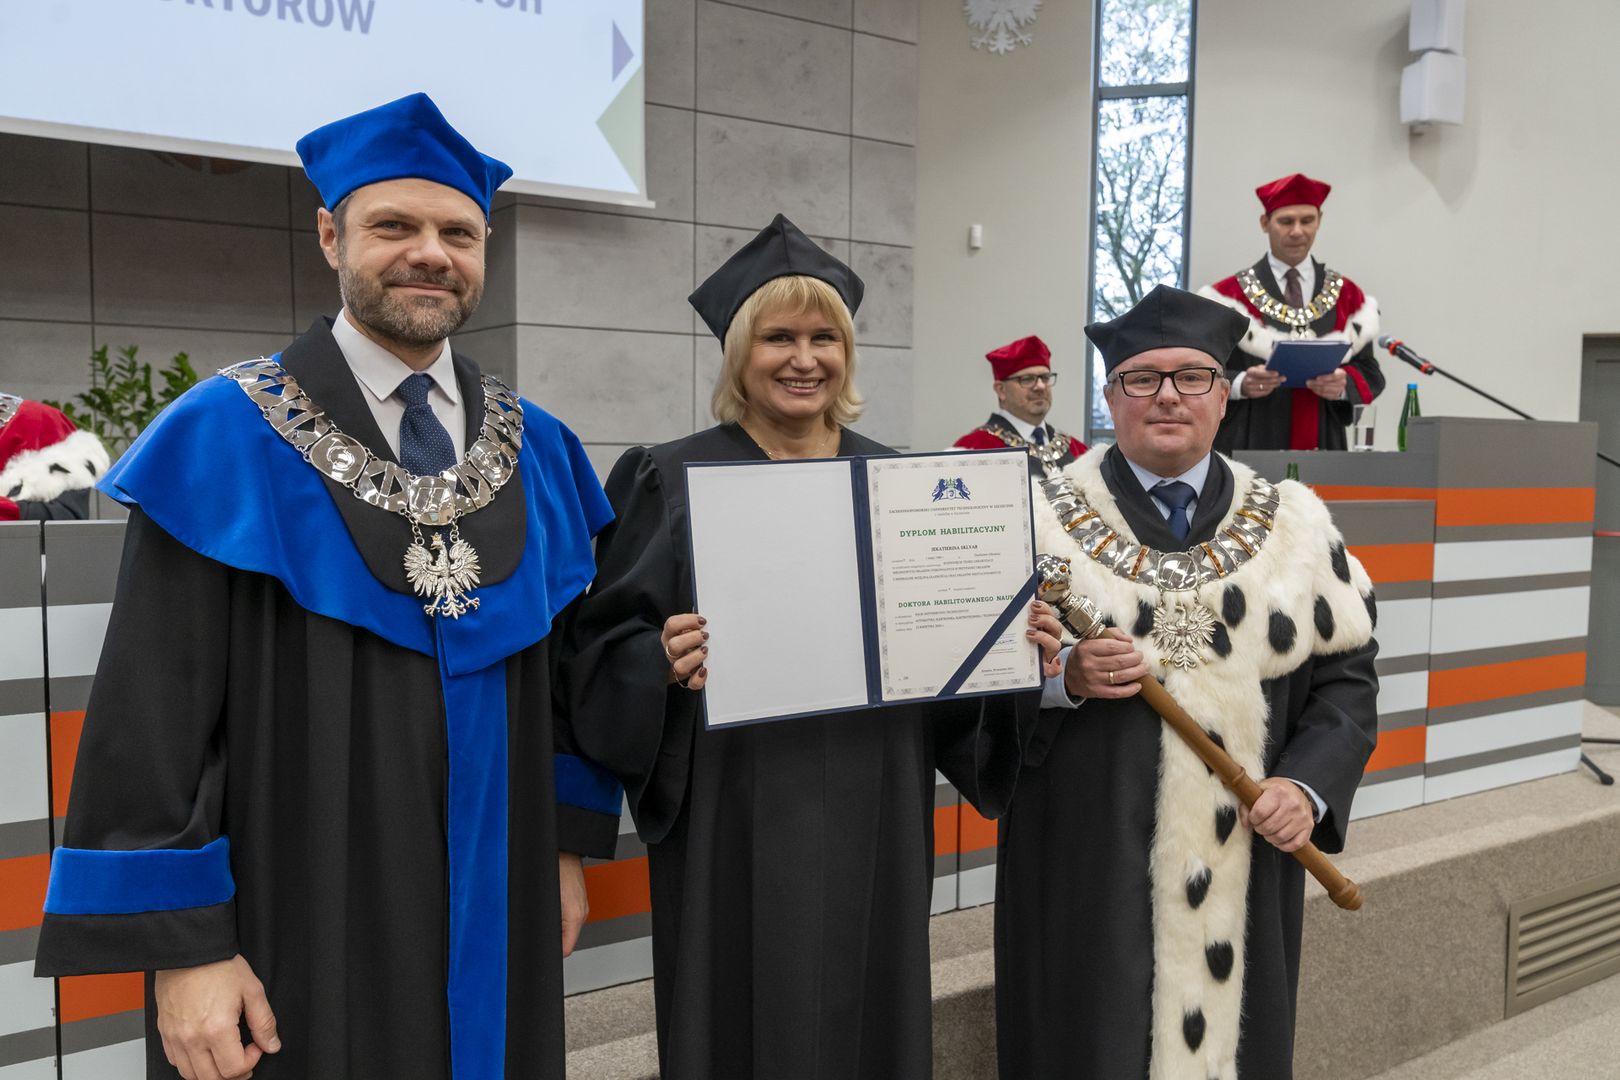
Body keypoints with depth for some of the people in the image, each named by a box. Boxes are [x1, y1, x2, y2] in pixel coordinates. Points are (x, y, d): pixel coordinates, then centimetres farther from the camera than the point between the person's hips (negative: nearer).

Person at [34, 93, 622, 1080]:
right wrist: (182, 949, -13)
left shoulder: (539, 453, 4)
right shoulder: (223, 443, -8)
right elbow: (153, 712, -10)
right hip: (300, 926, -3)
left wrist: (568, 847, 9)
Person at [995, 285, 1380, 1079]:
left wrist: (1309, 786, -7)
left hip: (1243, 873, 3)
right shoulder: (1041, 522, -2)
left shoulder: (1294, 527, 6)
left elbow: (1345, 674, 7)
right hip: (1085, 873, -2)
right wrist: (1061, 678, -21)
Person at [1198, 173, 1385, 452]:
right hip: (1247, 447, -2)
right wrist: (1240, 384, -20)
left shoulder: (1347, 296, 12)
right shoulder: (1229, 295, 4)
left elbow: (1371, 375, 9)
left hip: (1324, 449, 2)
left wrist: (1345, 384, -13)